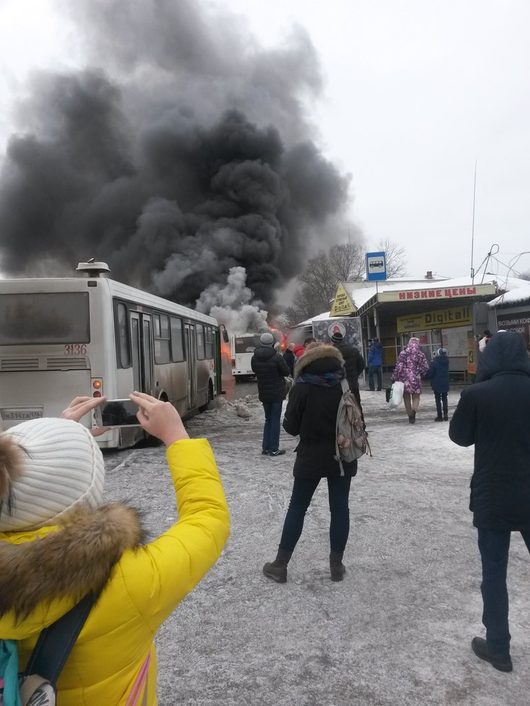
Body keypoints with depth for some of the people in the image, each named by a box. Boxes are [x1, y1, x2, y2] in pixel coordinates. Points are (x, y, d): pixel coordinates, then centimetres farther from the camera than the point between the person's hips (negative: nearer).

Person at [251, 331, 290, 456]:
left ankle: (265, 447, 17)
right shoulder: (277, 357, -18)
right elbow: (286, 372, -9)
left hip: (263, 393, 5)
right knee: (275, 420, 3)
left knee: (268, 419, 17)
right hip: (277, 393, -5)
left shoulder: (254, 358, -2)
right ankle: (273, 449, 4)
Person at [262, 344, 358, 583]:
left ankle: (280, 565, 15)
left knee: (297, 508, 9)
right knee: (339, 508, 12)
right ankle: (336, 565, 20)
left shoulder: (302, 387, -11)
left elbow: (291, 427, -9)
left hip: (311, 457, -2)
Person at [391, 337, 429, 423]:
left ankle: (410, 415, 16)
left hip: (404, 378, 0)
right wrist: (420, 374, 15)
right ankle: (414, 409, -19)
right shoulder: (420, 354, -1)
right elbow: (425, 367, -2)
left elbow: (398, 367, -7)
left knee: (407, 398, 12)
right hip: (415, 379, 0)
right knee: (416, 396, 9)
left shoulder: (403, 353, -4)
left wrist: (394, 377, -2)